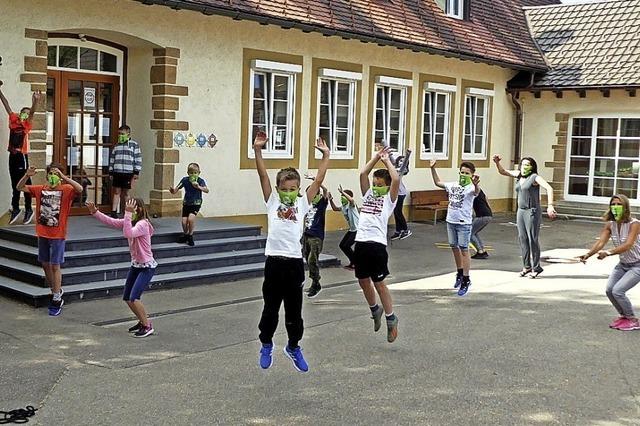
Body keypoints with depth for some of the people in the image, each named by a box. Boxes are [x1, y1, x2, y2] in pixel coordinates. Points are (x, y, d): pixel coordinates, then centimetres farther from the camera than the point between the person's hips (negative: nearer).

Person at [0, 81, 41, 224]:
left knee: (25, 183, -2)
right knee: (14, 184, 12)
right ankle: (15, 209, 20)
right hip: (12, 155, 6)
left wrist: (35, 101, -35)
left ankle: (28, 210, 5)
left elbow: (32, 112, -18)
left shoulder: (27, 124, -1)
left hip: (22, 156, -6)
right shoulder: (13, 120, 12)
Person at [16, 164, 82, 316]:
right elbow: (19, 187, 6)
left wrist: (63, 177, -33)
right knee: (45, 264, 13)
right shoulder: (40, 189, 5)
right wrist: (27, 176, -13)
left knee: (55, 266, -2)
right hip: (42, 234, 5)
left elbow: (80, 189, -28)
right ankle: (56, 293, 30)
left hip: (57, 235, -5)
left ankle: (56, 300, 6)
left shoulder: (66, 189, -8)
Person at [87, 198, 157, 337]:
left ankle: (147, 326, -2)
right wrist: (95, 212, -7)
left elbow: (128, 234, -40)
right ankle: (143, 322, 29)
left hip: (147, 267, -9)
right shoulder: (130, 222, 4)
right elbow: (110, 221, 3)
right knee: (127, 298, 12)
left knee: (134, 298, -17)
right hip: (135, 265, 10)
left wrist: (128, 214, -39)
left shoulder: (142, 224, -22)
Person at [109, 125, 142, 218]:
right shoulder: (116, 146, 13)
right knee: (116, 192, 1)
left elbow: (138, 159, -2)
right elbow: (112, 159, 16)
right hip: (117, 172, 3)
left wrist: (136, 172, -7)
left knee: (125, 193, 6)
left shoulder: (134, 145, 1)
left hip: (128, 173, -3)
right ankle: (114, 212, -1)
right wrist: (111, 172, 12)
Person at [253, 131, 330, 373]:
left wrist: (325, 156, 0)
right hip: (274, 262, -1)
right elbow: (263, 175, -3)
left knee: (294, 310, 11)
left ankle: (294, 347, 30)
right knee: (270, 309, 10)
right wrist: (257, 150, -12)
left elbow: (319, 180, 4)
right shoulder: (272, 201, 6)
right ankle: (266, 345, 30)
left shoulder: (303, 203, 8)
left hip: (294, 262, 1)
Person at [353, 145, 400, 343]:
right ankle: (375, 310, 38)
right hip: (361, 242, 6)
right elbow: (362, 173, 10)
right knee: (363, 281, 15)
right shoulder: (368, 195, 17)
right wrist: (377, 156, 10)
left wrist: (387, 160, 0)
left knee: (379, 283, -2)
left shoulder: (389, 199, 2)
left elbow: (396, 179, -13)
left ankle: (391, 319, 12)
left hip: (377, 244, -6)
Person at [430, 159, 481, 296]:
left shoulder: (470, 188, -12)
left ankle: (466, 279, 1)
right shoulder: (453, 185, 8)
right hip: (450, 221, 7)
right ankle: (460, 272, 35)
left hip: (464, 223, -7)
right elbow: (438, 182, 22)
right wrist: (433, 168, 14)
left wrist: (475, 184, -58)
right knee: (454, 247, 17)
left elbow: (476, 192, -36)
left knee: (464, 250, -4)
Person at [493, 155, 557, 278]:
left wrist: (550, 206, -31)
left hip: (532, 212, -6)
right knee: (522, 239, 6)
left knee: (532, 239, -6)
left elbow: (549, 188, -20)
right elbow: (502, 171, 16)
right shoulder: (519, 175, 9)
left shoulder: (535, 177, -10)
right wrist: (497, 162, -4)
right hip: (521, 211, 7)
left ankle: (536, 268, 2)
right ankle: (527, 266, 13)